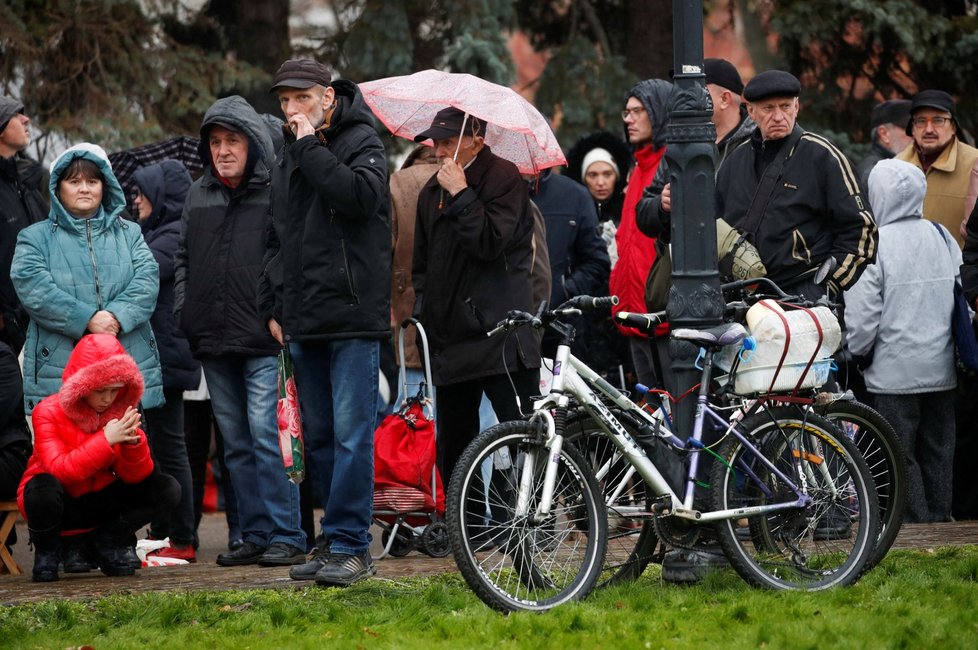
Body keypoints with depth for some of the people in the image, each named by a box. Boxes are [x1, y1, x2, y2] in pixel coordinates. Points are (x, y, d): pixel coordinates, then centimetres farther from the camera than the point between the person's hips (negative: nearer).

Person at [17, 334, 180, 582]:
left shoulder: (119, 412, -2)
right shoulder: (48, 413, -17)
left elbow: (135, 477, -8)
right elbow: (59, 471, -31)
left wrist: (133, 442, -28)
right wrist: (106, 440, -35)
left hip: (98, 502, 4)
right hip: (59, 505, -4)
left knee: (167, 489, -12)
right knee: (44, 487, -41)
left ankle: (106, 543, 3)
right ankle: (46, 550, -8)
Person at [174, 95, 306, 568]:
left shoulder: (278, 192, -5)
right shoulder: (198, 196, 15)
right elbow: (184, 258, 23)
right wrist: (183, 310, 12)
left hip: (264, 339, -7)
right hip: (213, 342, 7)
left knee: (268, 436, -11)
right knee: (236, 444, 10)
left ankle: (286, 535, -7)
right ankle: (255, 535, 15)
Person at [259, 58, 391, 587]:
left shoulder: (361, 142, -3)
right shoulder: (290, 157, 19)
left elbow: (361, 196, -24)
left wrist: (310, 148, -16)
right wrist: (272, 305, 19)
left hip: (353, 318, -8)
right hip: (303, 321, 8)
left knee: (351, 435, -9)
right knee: (318, 437, 10)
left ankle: (348, 544, -8)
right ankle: (336, 540, 17)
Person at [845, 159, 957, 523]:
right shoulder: (944, 238, 4)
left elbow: (861, 316, -13)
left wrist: (856, 354, 4)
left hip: (893, 370, -6)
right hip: (942, 369, 6)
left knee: (899, 454, 2)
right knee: (937, 449, 14)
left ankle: (913, 519, 3)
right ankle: (939, 515, 20)